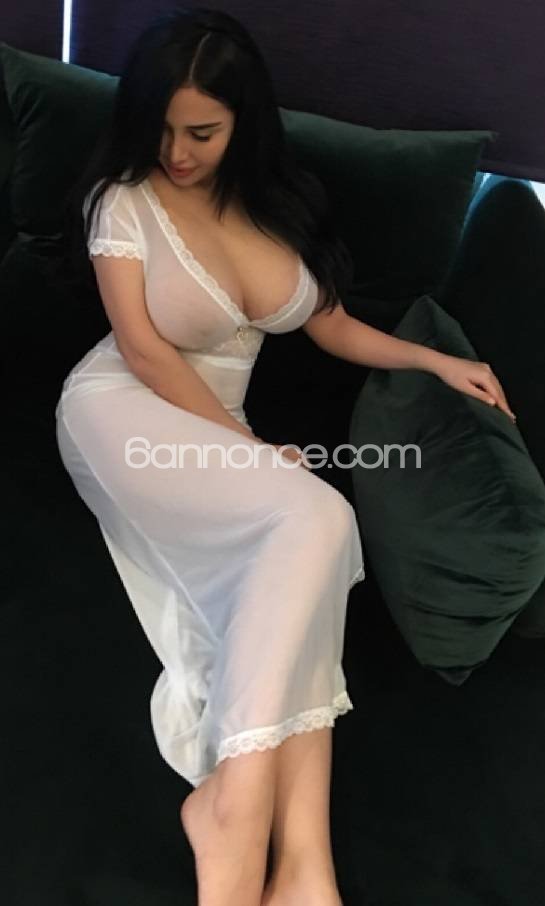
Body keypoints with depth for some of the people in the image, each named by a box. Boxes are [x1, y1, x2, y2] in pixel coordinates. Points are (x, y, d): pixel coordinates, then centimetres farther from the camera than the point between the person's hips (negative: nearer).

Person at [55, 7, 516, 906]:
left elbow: (332, 327, 17)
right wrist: (249, 446, -15)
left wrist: (438, 360, 8)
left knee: (306, 535, -28)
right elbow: (142, 348, -10)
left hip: (212, 430, 5)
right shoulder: (124, 199, -3)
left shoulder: (280, 201, 11)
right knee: (316, 514, -30)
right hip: (121, 414, -4)